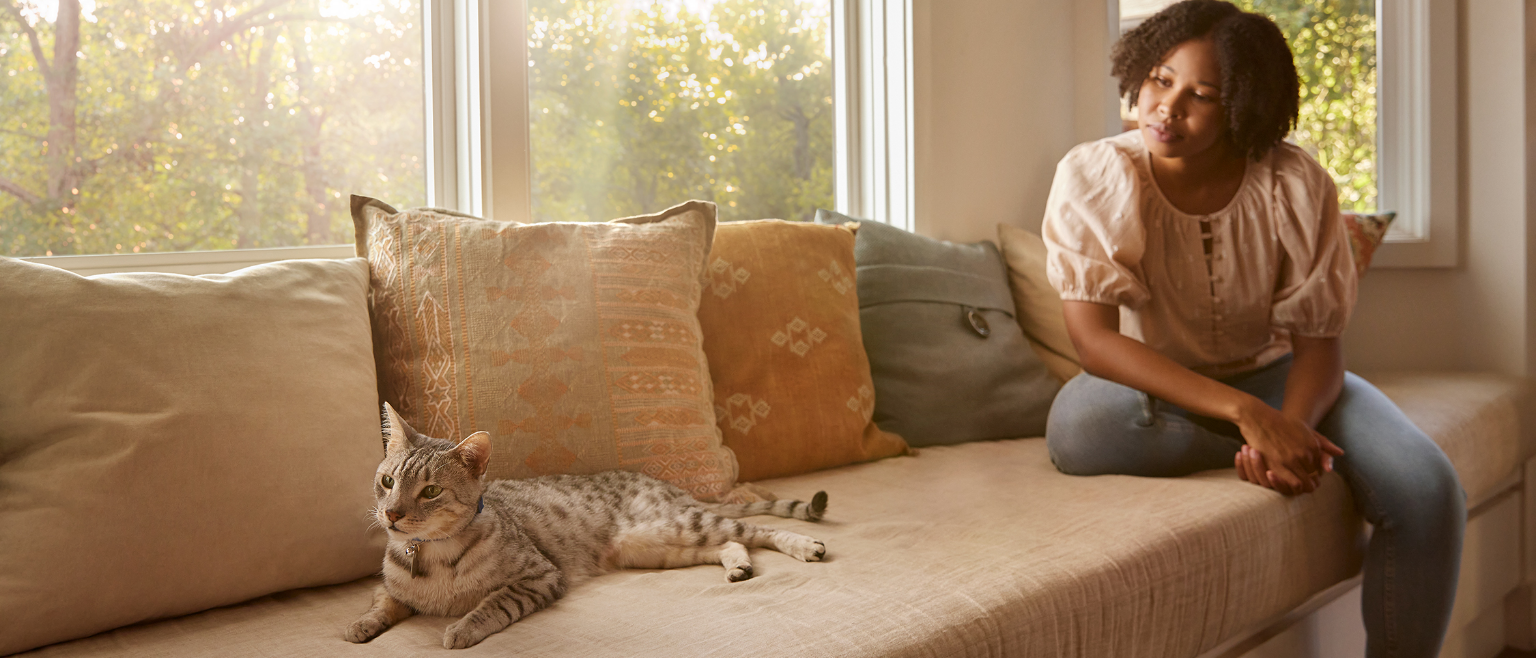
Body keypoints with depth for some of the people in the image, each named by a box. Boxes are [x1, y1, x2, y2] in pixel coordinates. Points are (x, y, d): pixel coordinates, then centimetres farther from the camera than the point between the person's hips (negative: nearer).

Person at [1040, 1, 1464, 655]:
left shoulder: (1296, 184, -16)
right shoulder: (1093, 178, -20)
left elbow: (1317, 341, -11)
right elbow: (1094, 340, -28)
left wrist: (1290, 425, -36)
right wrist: (1248, 415, -37)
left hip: (1272, 373, 1)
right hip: (1155, 386, -1)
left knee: (1426, 489, -22)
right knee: (1077, 427, -37)